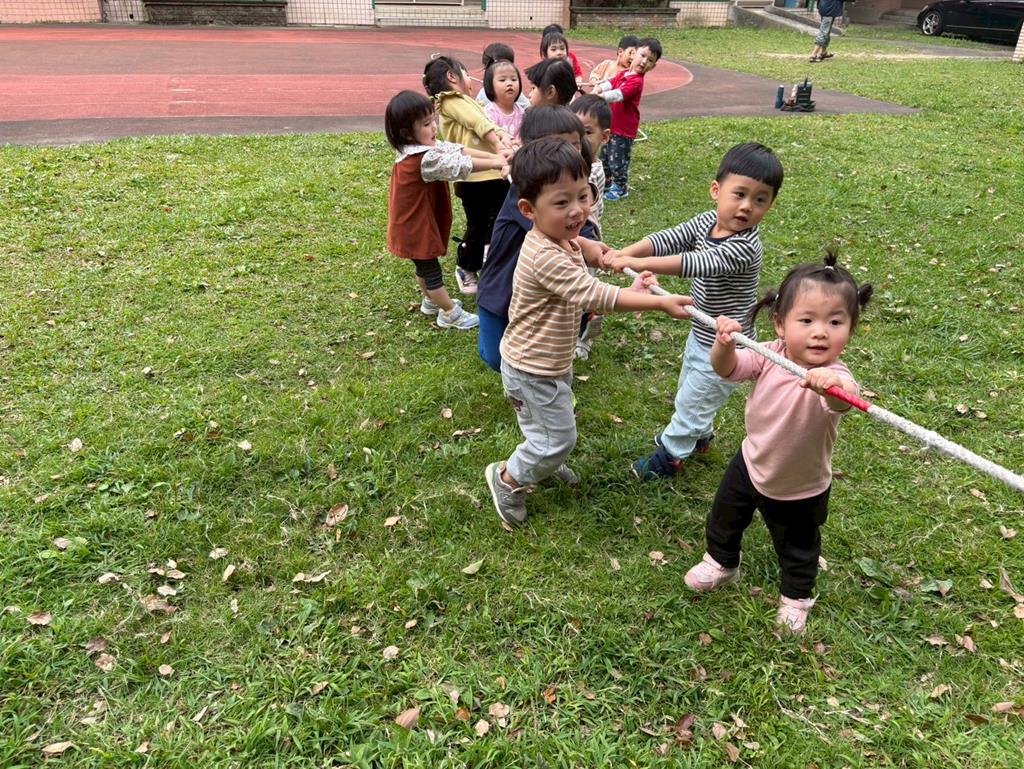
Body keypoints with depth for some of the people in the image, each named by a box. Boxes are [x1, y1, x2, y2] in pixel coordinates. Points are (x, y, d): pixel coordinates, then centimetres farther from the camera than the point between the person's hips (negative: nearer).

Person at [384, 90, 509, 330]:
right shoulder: (425, 159, -31)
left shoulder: (422, 147, -1)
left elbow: (457, 150, -5)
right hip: (416, 226, -10)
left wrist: (494, 156, -12)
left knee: (424, 264, 25)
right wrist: (495, 163, -17)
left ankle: (431, 302, 44)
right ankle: (450, 314, 17)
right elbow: (459, 165, -27)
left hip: (418, 222, 10)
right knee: (431, 269, 4)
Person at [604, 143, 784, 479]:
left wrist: (640, 263, -49)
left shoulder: (744, 246, -32)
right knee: (690, 391, 29)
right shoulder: (707, 221, -8)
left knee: (691, 401, 10)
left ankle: (669, 455, 32)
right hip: (702, 334, 8)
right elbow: (668, 238, -17)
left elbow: (696, 263, -43)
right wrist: (626, 251, -34)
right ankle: (700, 435, 54)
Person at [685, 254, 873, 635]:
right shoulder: (769, 354, -21)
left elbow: (844, 399, -57)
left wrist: (832, 386, -81)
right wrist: (724, 345, -40)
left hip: (800, 489, -4)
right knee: (724, 517, 26)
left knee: (798, 548, 22)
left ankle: (796, 597, 53)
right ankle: (721, 563, 57)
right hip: (751, 463, 4)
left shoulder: (833, 378, -36)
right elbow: (727, 369, -18)